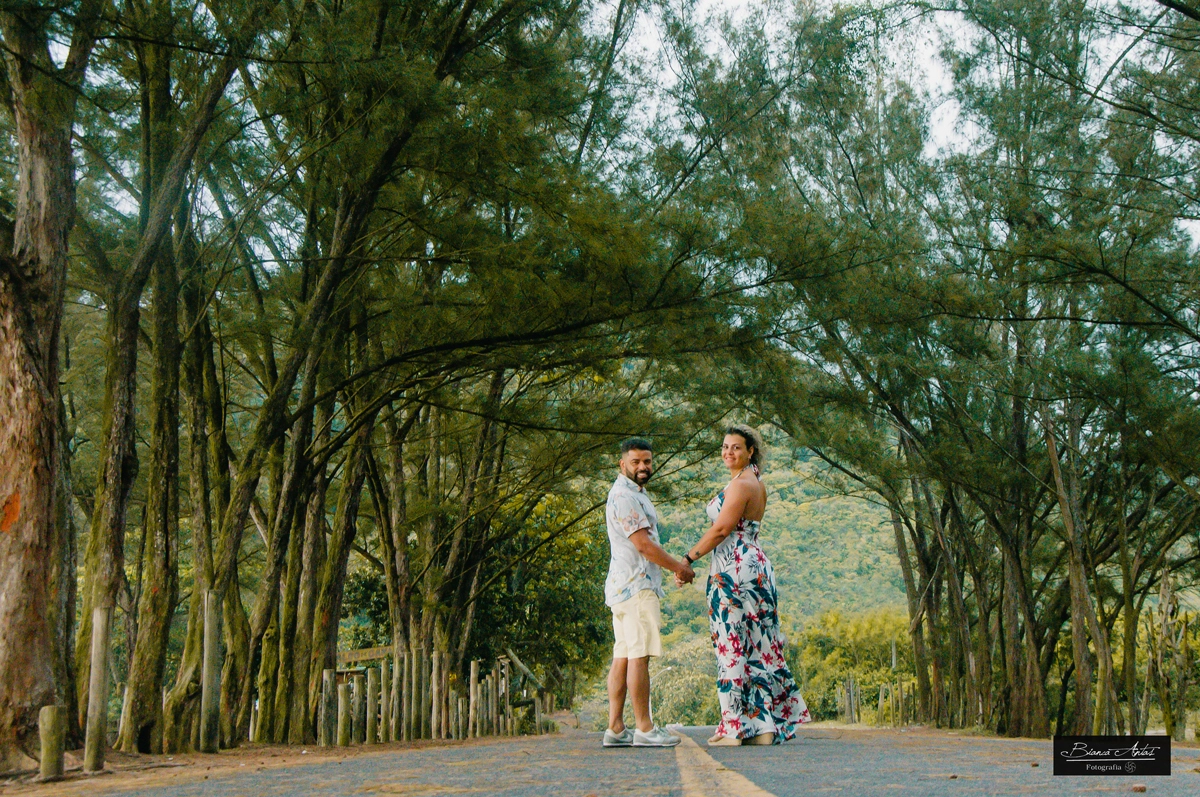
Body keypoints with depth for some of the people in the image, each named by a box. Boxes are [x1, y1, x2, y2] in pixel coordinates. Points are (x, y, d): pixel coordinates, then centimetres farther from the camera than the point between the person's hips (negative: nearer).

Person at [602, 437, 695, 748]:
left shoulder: (635, 494, 23)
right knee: (639, 655, -9)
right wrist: (679, 567, -6)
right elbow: (643, 544, -16)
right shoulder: (623, 495, -11)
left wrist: (675, 565, 22)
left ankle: (616, 729, 6)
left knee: (623, 657, 6)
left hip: (625, 587, 10)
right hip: (635, 585, -10)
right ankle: (644, 729, -8)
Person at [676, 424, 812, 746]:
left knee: (732, 645, -8)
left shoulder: (741, 483, -11)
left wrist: (687, 560, -11)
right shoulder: (756, 482, 19)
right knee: (756, 646, 8)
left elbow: (721, 529, -16)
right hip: (755, 565, 10)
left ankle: (734, 727, -7)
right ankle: (765, 725, 10)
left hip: (735, 569, -10)